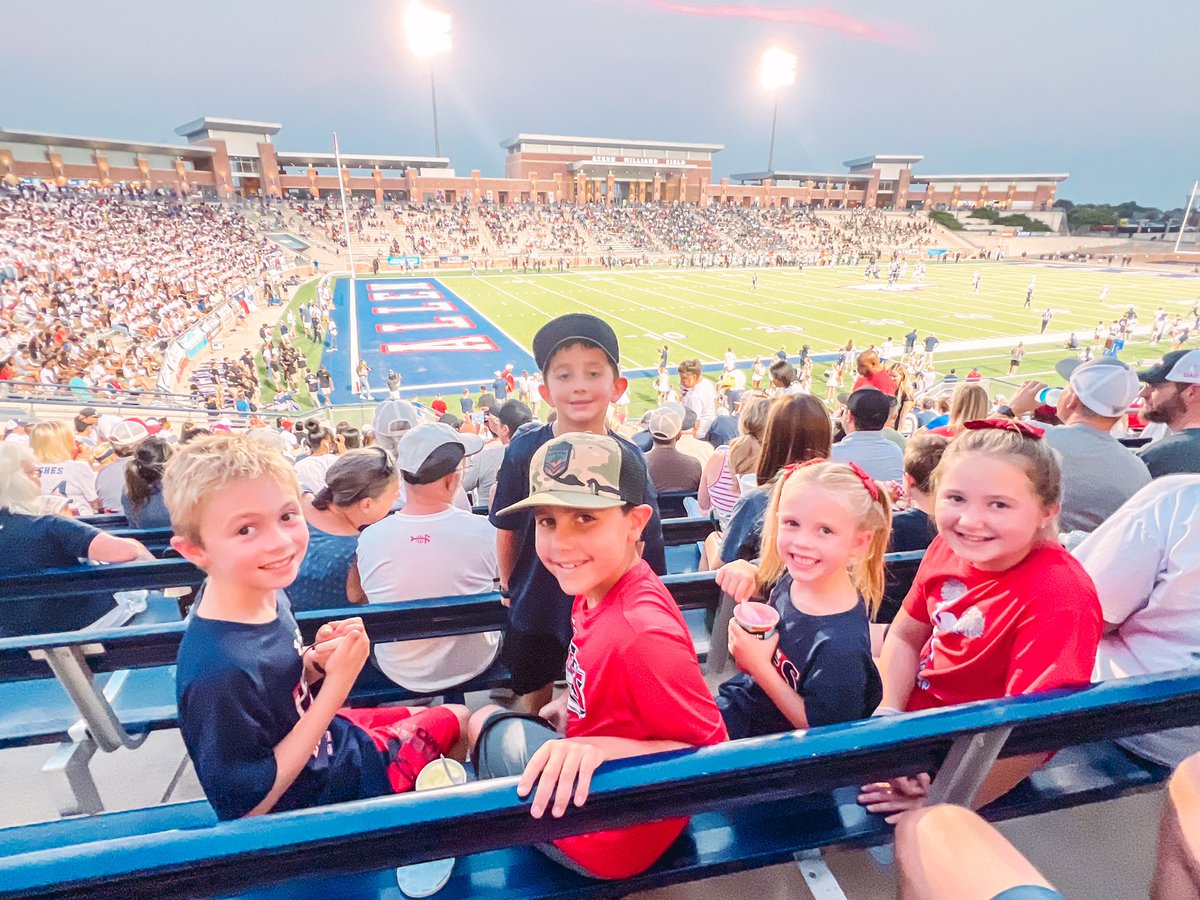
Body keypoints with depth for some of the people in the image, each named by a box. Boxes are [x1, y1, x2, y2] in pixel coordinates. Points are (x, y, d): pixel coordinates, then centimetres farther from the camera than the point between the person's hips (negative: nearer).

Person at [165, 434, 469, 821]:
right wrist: (335, 687, -32)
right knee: (457, 720, 10)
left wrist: (317, 660, -19)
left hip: (324, 737, 6)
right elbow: (251, 804, -27)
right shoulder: (218, 672, -38)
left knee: (443, 716, 23)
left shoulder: (266, 590, -14)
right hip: (312, 794, -6)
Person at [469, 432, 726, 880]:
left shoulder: (641, 632, -35)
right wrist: (567, 706, 1)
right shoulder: (596, 586, -10)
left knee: (488, 723, 0)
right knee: (482, 720, 18)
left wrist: (601, 748, -36)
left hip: (610, 838, -7)